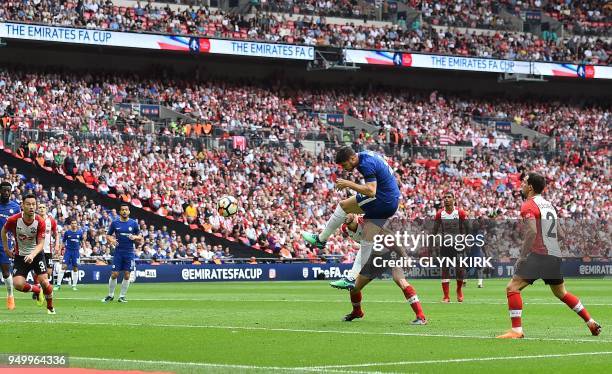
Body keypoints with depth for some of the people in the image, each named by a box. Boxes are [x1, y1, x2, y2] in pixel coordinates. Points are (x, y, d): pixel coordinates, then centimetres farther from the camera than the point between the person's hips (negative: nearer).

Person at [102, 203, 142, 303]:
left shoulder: (134, 223, 2)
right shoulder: (115, 223, 3)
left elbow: (140, 238, 9)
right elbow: (108, 235, 10)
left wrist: (135, 237, -13)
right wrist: (111, 240, -11)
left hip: (129, 252, 0)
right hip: (118, 251, 0)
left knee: (127, 275, -1)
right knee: (114, 274, -3)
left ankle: (122, 296, 10)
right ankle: (110, 295, 13)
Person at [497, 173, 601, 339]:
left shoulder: (528, 205, -7)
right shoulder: (549, 205, 18)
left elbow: (531, 232, -22)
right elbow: (560, 234, 20)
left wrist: (523, 256, -18)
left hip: (538, 255, -8)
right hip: (556, 255, 8)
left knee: (512, 288, -7)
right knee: (561, 293, 25)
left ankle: (517, 330, -16)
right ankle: (591, 323, 26)